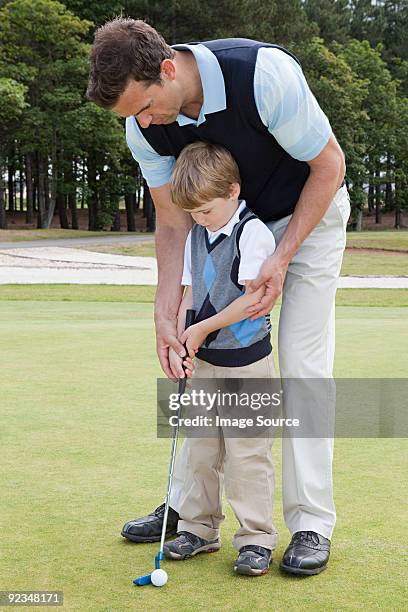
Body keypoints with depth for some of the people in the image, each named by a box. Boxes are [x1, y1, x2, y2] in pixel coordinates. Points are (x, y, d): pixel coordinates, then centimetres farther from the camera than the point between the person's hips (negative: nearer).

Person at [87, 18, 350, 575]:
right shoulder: (144, 125, -19)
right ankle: (187, 505, 14)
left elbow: (329, 164, -21)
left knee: (303, 359, -11)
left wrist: (282, 258, -25)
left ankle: (312, 524, -3)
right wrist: (165, 314, -20)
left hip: (310, 210, -5)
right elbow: (173, 222, -10)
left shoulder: (266, 75, -35)